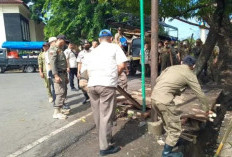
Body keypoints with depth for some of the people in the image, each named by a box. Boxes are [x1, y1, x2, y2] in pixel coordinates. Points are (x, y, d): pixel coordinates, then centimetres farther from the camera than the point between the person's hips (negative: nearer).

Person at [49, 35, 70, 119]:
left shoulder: (60, 50, 23)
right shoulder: (53, 49, -6)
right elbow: (52, 63, -18)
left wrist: (66, 76, 21)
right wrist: (56, 75, -25)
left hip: (63, 73, 10)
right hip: (58, 74, -9)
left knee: (64, 92, 11)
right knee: (60, 93, -11)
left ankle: (60, 108, 20)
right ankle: (56, 112, -7)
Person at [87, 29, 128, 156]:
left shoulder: (93, 51, 24)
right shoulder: (114, 47, 8)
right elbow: (121, 65, -2)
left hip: (92, 85, 6)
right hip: (107, 85, -6)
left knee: (98, 115, 16)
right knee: (106, 116, 1)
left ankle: (105, 137, 34)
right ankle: (105, 147, 8)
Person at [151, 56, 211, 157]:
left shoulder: (171, 67, 20)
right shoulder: (190, 75, 4)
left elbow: (157, 80, 17)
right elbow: (200, 94, 11)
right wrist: (206, 109, 26)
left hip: (154, 97, 8)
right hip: (164, 100, -7)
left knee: (168, 121, 28)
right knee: (175, 128, 10)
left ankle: (172, 141, 47)